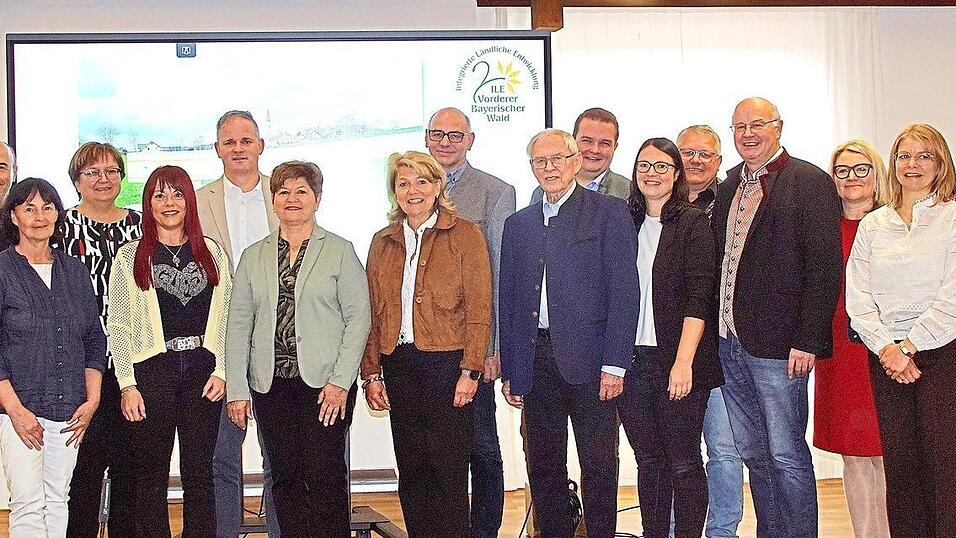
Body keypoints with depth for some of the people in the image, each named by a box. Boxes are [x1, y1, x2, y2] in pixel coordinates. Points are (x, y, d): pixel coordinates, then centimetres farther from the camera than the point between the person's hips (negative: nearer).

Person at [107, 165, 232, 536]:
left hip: (202, 373, 2)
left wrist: (221, 371, -2)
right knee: (150, 477, 2)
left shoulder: (212, 253, 10)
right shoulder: (130, 256, 4)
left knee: (200, 474, 6)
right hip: (151, 372, -2)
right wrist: (127, 384, -7)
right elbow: (118, 326, 1)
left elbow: (226, 317, 9)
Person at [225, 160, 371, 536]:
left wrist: (340, 381, -10)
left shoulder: (340, 251, 3)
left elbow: (359, 318, -2)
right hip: (272, 384, 3)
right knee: (285, 478, 6)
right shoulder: (254, 256, 12)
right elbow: (238, 325, 9)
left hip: (324, 383, -3)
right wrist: (236, 390, 2)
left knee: (324, 476, -6)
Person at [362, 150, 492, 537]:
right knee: (410, 469, 8)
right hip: (397, 364, 4)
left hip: (446, 361, -4)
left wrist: (470, 371, -11)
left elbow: (479, 309, -5)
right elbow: (373, 314, 12)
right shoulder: (383, 242, 14)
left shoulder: (465, 235, 0)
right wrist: (371, 373, 5)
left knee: (449, 468, -2)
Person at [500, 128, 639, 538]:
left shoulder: (609, 213, 0)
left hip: (588, 359, -4)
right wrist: (509, 371, 9)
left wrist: (614, 364, -12)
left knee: (599, 465, 2)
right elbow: (508, 300, 14)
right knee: (544, 469, 10)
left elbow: (624, 292, -6)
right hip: (535, 361, 4)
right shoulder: (518, 224, 14)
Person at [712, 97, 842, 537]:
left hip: (777, 343, -7)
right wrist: (719, 328, 7)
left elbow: (825, 267, -12)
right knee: (754, 454, 14)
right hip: (730, 340, 7)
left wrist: (807, 341, -17)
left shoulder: (809, 182, -6)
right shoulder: (730, 185, 15)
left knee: (787, 456, -2)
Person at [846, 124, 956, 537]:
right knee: (899, 467, 4)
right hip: (886, 359, 4)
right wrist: (886, 348, -6)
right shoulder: (871, 225, 14)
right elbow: (857, 298, 8)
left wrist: (908, 346, -10)